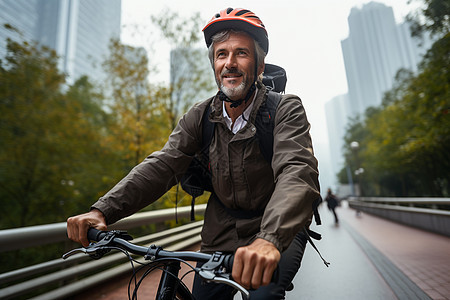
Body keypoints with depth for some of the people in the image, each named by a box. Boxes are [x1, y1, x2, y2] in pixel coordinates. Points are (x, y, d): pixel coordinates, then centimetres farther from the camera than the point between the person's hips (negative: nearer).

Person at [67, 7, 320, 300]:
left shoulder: (286, 108, -16)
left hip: (279, 229, -2)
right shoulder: (200, 116, -5)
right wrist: (102, 210, -25)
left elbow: (297, 171, -31)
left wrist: (269, 238, -50)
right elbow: (162, 165, -12)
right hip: (222, 231, 3)